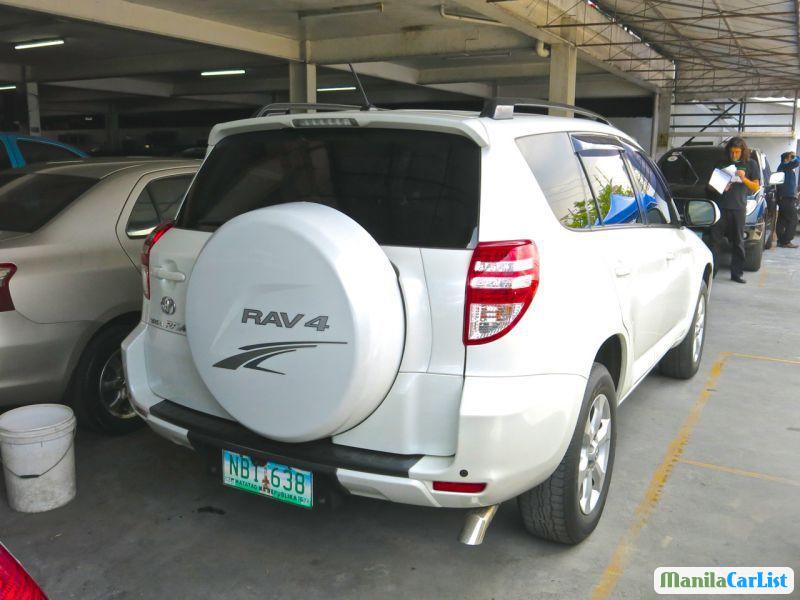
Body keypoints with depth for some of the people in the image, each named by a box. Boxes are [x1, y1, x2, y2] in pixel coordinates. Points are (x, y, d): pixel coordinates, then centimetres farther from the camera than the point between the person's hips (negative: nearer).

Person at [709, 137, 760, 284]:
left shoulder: (751, 164, 10)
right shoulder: (723, 164, 13)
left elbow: (756, 187, 7)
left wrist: (744, 178, -11)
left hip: (739, 208, -1)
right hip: (721, 207, 1)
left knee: (738, 242, 3)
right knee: (716, 240, -5)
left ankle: (737, 273, 8)